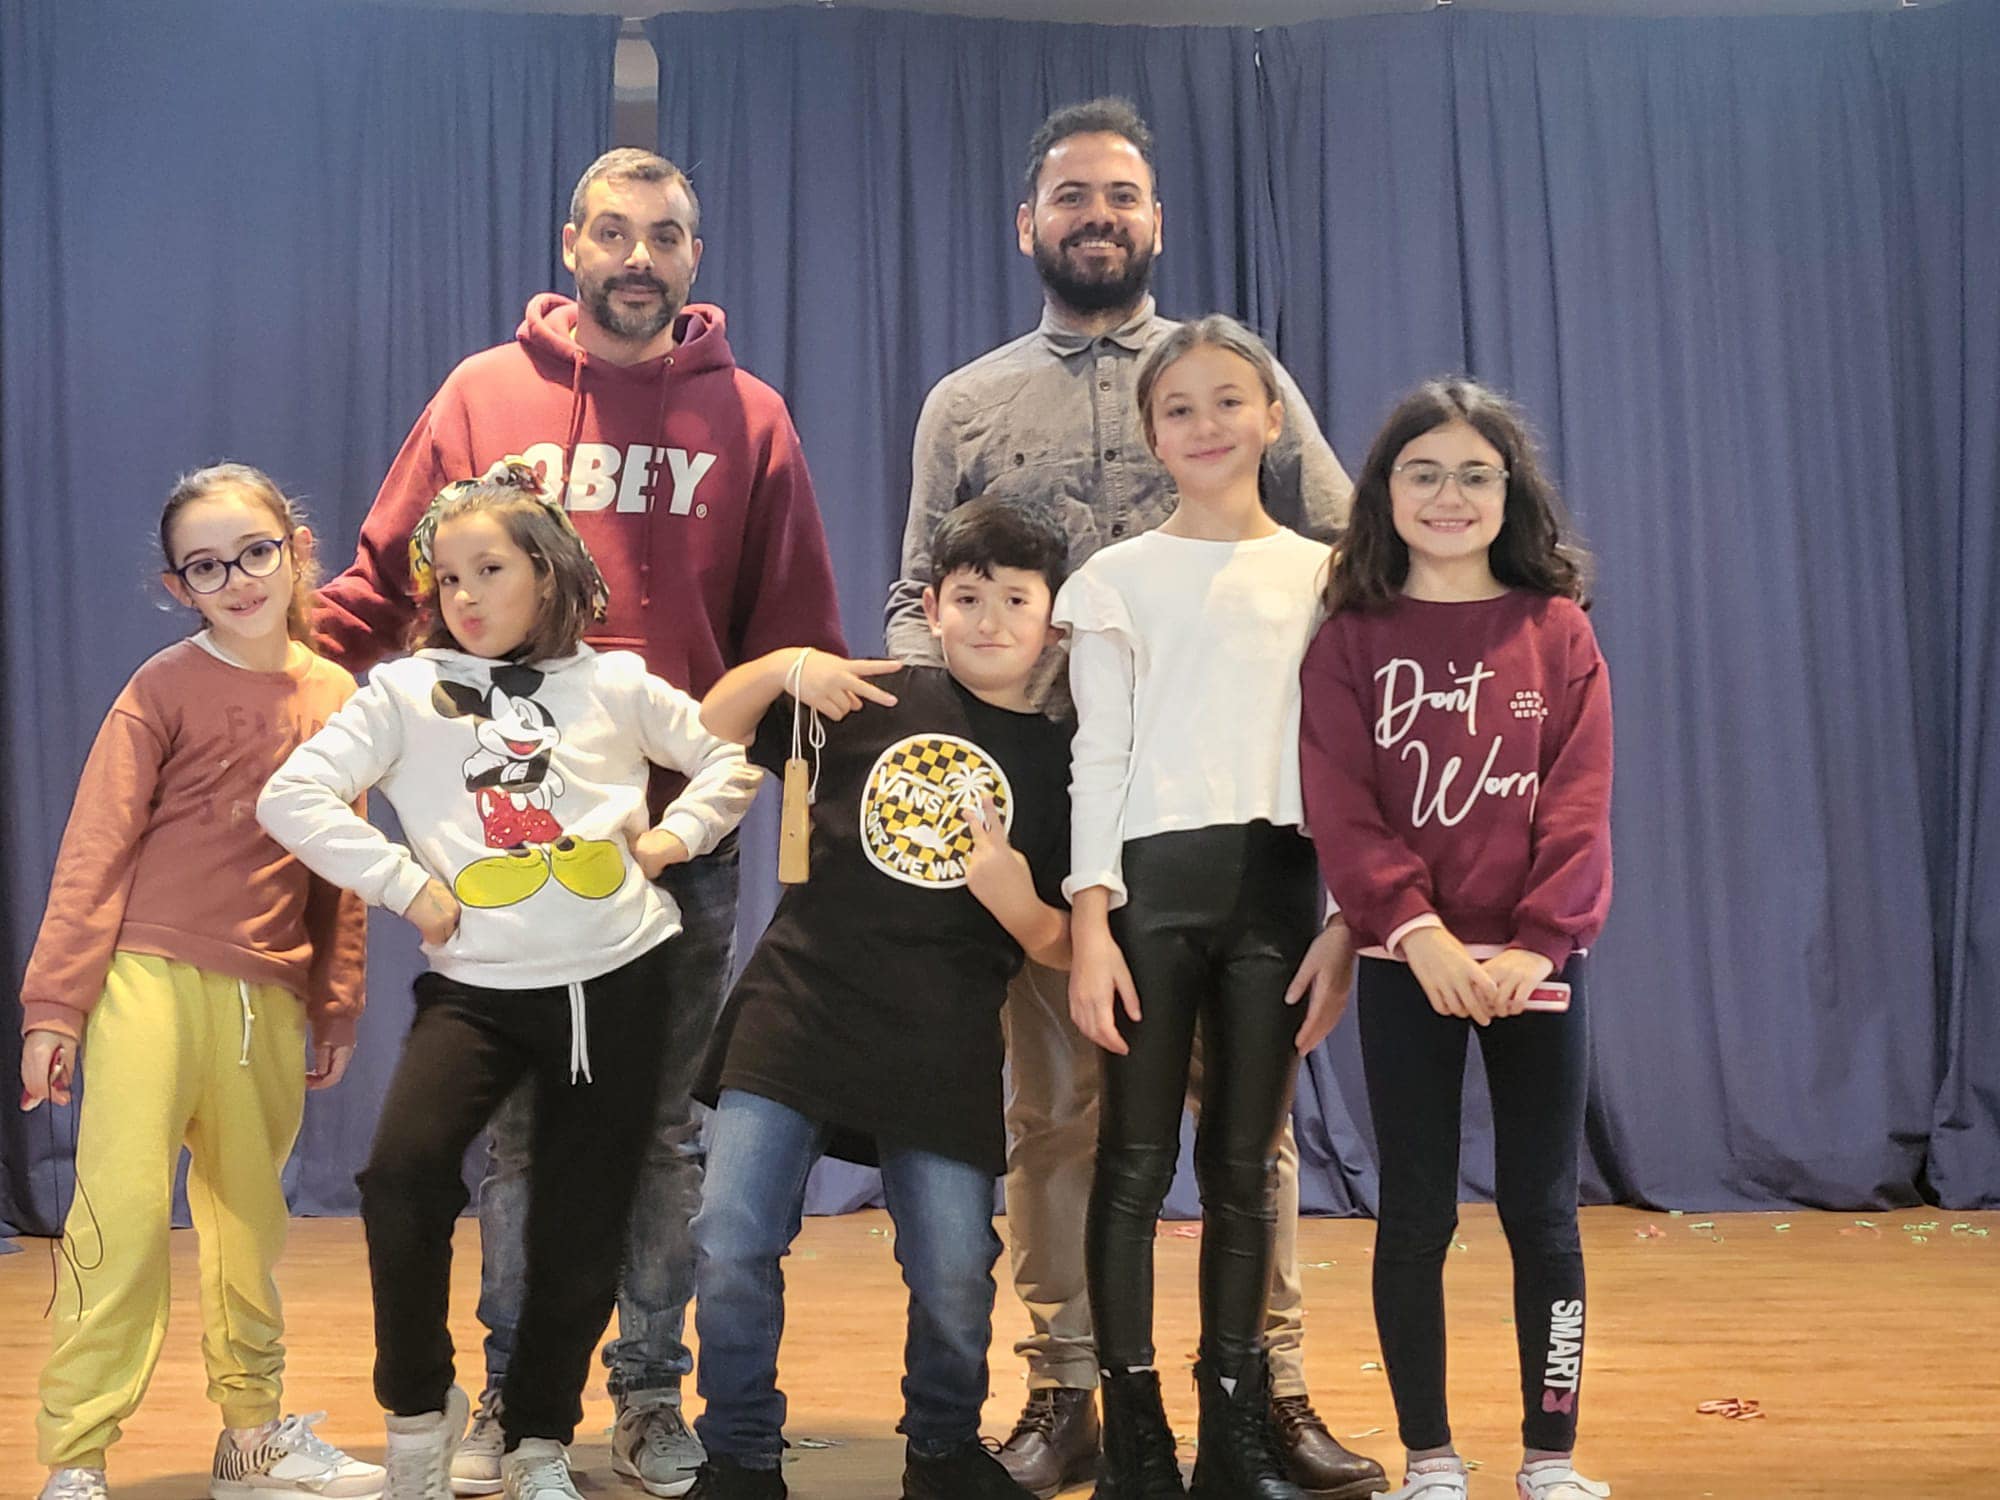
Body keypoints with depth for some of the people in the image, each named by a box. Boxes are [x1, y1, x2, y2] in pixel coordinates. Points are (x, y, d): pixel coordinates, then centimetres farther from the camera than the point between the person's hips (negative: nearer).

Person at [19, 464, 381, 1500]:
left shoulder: (336, 697, 8)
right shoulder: (164, 689, -4)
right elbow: (94, 852, -5)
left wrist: (337, 1007, 14)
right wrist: (53, 1005, -8)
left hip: (268, 998, 4)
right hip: (152, 979, -4)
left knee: (250, 1221, 14)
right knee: (124, 1214, -6)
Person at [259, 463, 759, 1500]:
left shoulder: (614, 684, 7)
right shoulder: (405, 692, 3)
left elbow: (732, 760, 16)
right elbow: (291, 798, -6)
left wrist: (674, 834, 2)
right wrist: (405, 883, -8)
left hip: (618, 981, 1)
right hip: (477, 986, -1)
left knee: (582, 1224, 3)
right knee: (402, 1173, -23)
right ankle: (419, 1407, 0)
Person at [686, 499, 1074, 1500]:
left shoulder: (1061, 762, 3)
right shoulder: (870, 700, 5)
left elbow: (1065, 948, 4)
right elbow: (714, 734, 12)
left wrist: (1018, 902, -17)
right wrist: (782, 666, -6)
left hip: (945, 1056, 0)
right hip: (798, 1014, 1)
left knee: (953, 1275, 1)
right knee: (730, 1245, -5)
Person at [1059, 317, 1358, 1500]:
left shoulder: (1322, 576, 9)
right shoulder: (1119, 579, 5)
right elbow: (1100, 758, 1)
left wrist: (1342, 922, 0)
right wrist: (1090, 922, -8)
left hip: (1277, 881, 2)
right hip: (1153, 874, -1)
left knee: (1247, 1163, 7)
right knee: (1137, 1160, 0)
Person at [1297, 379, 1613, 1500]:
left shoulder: (1559, 631, 4)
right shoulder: (1352, 641, 3)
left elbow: (1581, 806, -3)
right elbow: (1341, 808, -6)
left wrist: (1537, 946, -14)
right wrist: (1415, 925, -19)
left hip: (1538, 967, 1)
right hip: (1407, 968, 0)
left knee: (1544, 1213, 6)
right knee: (1417, 1212, 5)